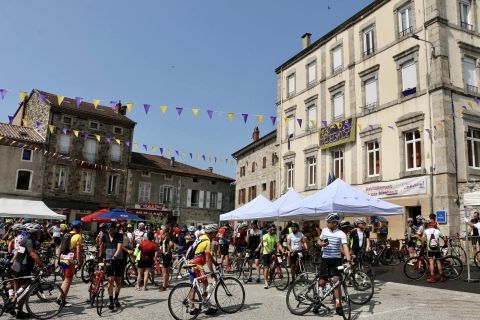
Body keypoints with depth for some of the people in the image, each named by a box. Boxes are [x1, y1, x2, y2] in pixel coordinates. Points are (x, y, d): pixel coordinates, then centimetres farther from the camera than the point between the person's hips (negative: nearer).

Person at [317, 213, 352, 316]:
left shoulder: (341, 234, -10)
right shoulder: (324, 230, 3)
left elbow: (345, 247, -21)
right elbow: (318, 242, 15)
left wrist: (348, 260, -35)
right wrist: (322, 244, -10)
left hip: (336, 260, -3)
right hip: (325, 259, 3)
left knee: (336, 282, -10)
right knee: (322, 282, 5)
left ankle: (338, 305, 2)